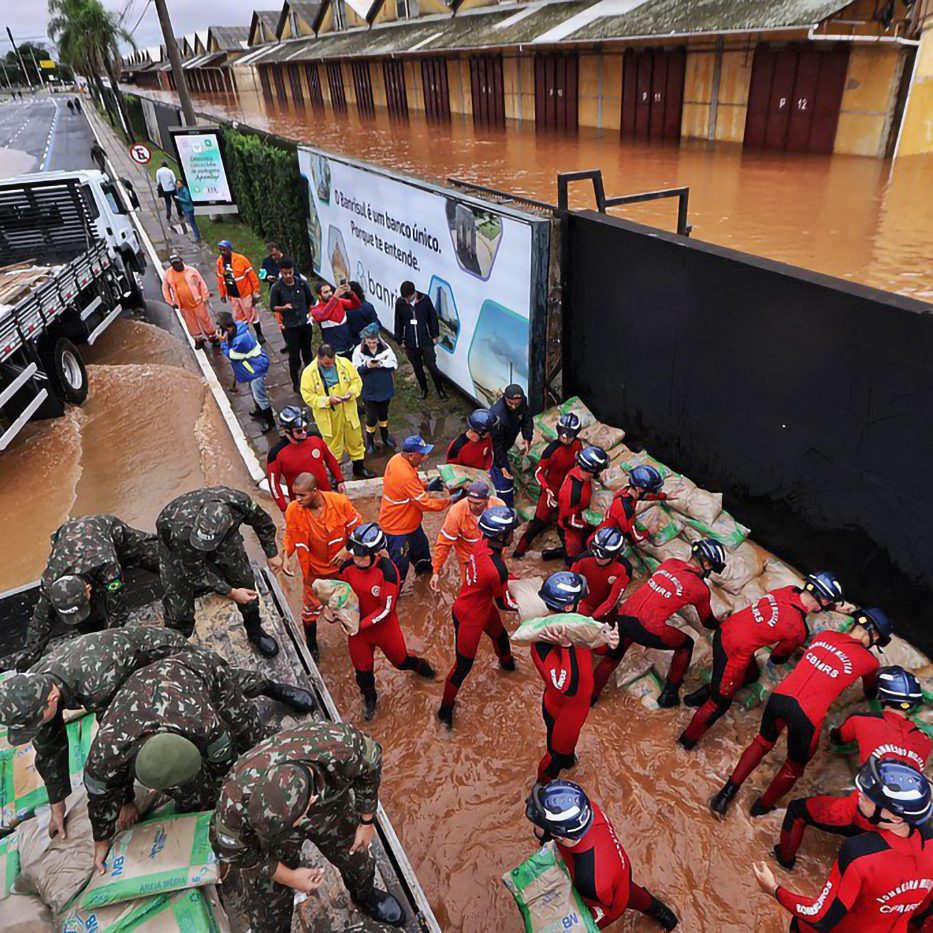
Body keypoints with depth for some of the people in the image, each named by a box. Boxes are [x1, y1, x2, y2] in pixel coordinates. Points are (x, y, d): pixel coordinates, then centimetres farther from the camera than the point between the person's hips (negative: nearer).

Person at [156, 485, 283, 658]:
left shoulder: (239, 501, -40)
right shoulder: (183, 533, -45)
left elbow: (262, 521, -13)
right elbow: (196, 574, -25)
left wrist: (272, 553, -6)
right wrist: (231, 592, -23)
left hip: (222, 534, 3)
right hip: (174, 535, -3)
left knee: (244, 579, 6)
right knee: (178, 595, -6)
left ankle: (254, 631, 29)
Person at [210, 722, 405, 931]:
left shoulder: (342, 747, -42)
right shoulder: (237, 799, -41)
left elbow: (370, 765, -17)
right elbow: (230, 849, -18)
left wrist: (366, 821, -4)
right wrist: (290, 877, -10)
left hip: (329, 803, 2)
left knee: (357, 857, 23)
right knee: (271, 907, 13)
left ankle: (365, 896, 57)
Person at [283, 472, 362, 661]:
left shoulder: (339, 502, -28)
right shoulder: (293, 510, -24)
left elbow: (356, 528, -14)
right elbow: (291, 537, -7)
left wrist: (347, 550, -25)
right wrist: (285, 555, -23)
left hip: (342, 564, 0)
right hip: (314, 569, 0)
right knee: (310, 608, 15)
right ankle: (312, 646, 42)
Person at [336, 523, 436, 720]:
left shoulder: (387, 570, -29)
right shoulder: (347, 567, -16)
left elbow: (386, 608, -24)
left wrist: (361, 624, -27)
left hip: (385, 626, -3)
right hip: (356, 626, 3)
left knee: (400, 660, 20)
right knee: (362, 669, 19)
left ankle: (420, 666, 56)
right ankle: (369, 699, 51)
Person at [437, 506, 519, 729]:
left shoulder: (483, 544, -16)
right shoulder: (497, 570, -38)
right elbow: (504, 604, -18)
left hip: (483, 605, 9)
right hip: (469, 618, -9)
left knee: (500, 635, 34)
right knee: (463, 666, 9)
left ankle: (507, 662, 67)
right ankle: (445, 710, 29)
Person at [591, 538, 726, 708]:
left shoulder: (669, 562, 14)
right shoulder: (700, 588, 2)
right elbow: (707, 621, 21)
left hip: (623, 617, 5)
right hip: (649, 630, -5)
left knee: (613, 655, 30)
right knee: (686, 645, 23)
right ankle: (669, 695, 29)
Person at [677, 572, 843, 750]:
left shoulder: (790, 590, -6)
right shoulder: (798, 630, -19)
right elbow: (779, 657, 0)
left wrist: (833, 607, 25)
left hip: (724, 631, 7)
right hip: (734, 653, -7)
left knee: (751, 674, 30)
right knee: (721, 703, 12)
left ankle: (704, 693, 34)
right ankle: (688, 739, 26)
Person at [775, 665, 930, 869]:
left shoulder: (862, 721, 1)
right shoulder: (924, 741, 10)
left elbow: (837, 739, 22)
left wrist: (833, 732, 46)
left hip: (861, 816, -4)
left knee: (797, 809, 18)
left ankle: (785, 857, 36)